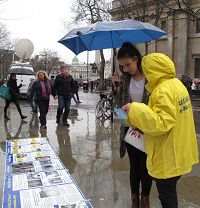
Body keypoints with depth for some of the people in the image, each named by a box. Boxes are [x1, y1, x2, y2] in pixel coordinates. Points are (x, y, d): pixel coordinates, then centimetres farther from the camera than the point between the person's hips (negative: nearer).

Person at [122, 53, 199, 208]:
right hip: (178, 153, 9)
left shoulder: (163, 90, -23)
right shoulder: (176, 84, 7)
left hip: (167, 157, -9)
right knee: (170, 193, 24)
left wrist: (136, 110, -26)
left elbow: (162, 123, -29)